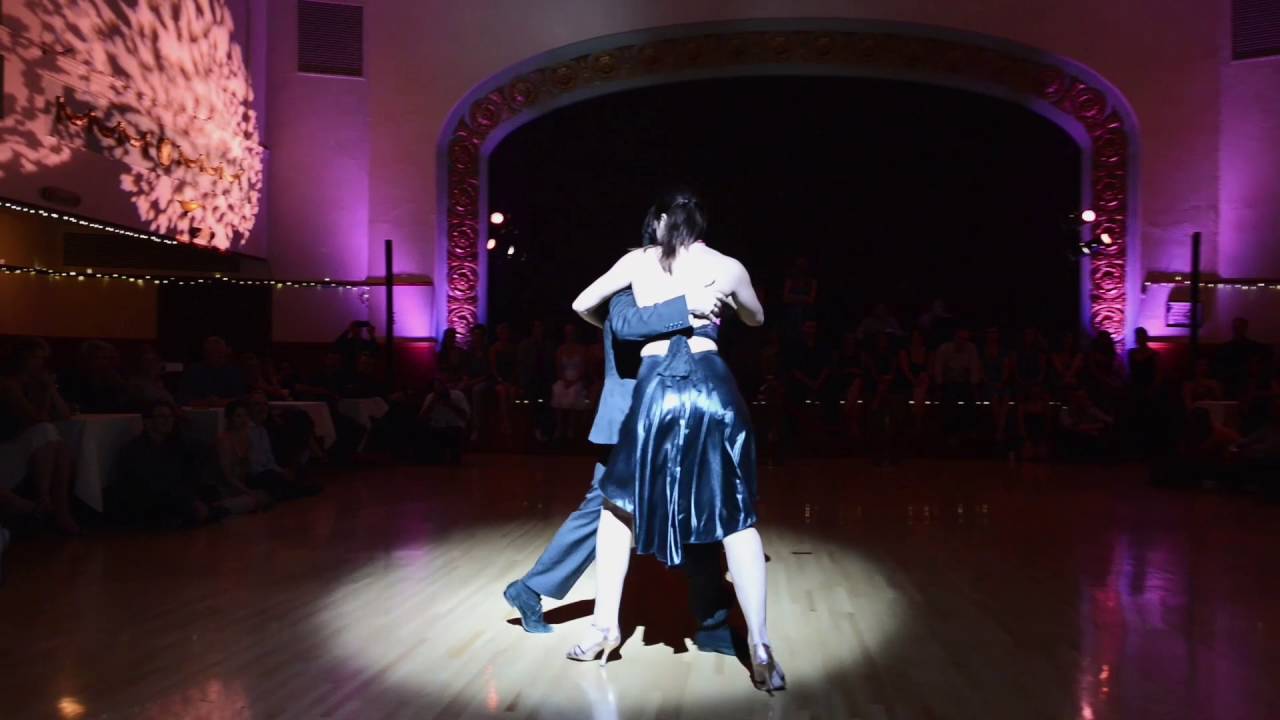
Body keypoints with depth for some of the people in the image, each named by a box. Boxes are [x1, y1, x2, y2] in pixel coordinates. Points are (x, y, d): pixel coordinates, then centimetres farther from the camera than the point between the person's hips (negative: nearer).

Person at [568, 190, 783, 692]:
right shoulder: (728, 267, 14)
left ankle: (605, 626, 19)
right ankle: (760, 648, 0)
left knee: (620, 503, 18)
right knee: (736, 517, 7)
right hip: (712, 387, 0)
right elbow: (756, 319, 32)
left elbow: (582, 305, 23)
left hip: (655, 389, 0)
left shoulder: (638, 260, 13)